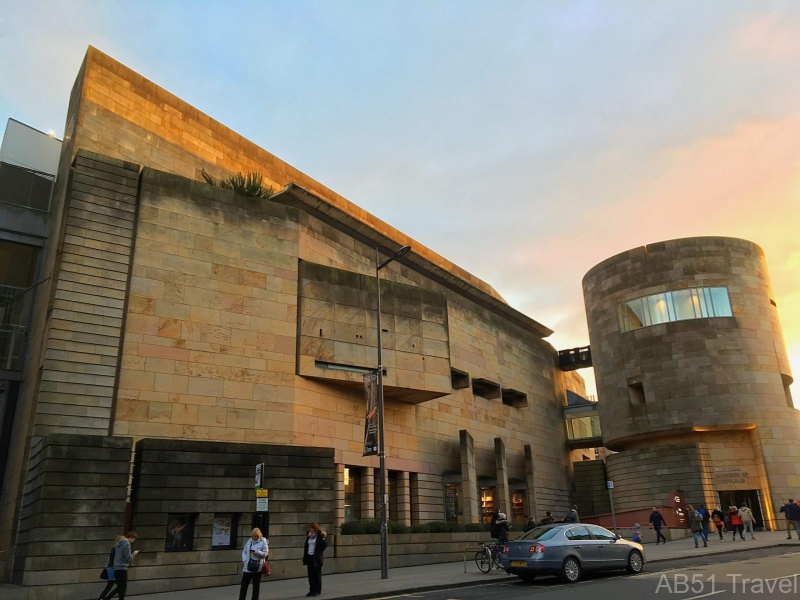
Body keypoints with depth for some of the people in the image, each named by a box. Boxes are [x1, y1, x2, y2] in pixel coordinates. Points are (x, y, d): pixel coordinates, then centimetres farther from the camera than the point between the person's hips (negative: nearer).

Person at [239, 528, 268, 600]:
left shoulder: (263, 542, -3)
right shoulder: (249, 541, 9)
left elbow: (266, 553, -6)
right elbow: (244, 551, 13)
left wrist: (257, 552, -22)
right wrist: (244, 560, -4)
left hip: (257, 567, -4)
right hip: (247, 567, 4)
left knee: (256, 586, 6)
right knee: (244, 584, 8)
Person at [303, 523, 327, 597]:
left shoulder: (320, 536, -8)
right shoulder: (309, 536, 12)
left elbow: (325, 544, -15)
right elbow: (306, 546, 16)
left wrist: (319, 552, -13)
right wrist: (305, 559, 9)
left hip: (316, 558, -6)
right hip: (309, 557, 6)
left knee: (317, 574, 0)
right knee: (310, 574, 8)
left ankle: (317, 590, 7)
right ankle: (311, 590, 15)